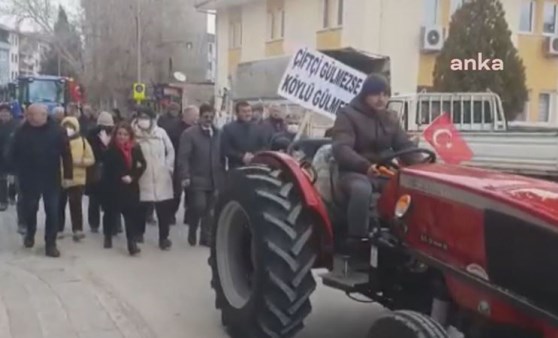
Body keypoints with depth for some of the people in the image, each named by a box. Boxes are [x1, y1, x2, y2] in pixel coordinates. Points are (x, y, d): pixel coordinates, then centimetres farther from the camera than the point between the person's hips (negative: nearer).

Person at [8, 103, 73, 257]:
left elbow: (66, 153, -7)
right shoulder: (22, 131, -4)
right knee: (30, 209, 15)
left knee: (52, 211, 0)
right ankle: (30, 233, 41)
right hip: (29, 178, 2)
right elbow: (14, 153, 5)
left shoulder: (56, 130, -9)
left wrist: (68, 175, -9)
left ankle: (50, 244, 9)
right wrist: (20, 171, 0)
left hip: (51, 178, -2)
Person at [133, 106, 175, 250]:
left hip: (161, 178, 1)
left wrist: (168, 167, 2)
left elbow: (170, 151, 8)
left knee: (164, 210, 2)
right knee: (142, 208, 10)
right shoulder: (134, 134, -5)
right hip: (143, 178, -1)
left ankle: (164, 237, 12)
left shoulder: (160, 132, 1)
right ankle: (139, 232, 33)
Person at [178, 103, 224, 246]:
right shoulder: (189, 134, -3)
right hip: (197, 179, -4)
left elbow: (222, 155, 11)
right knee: (199, 206, -10)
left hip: (215, 179, 4)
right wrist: (185, 176, -17)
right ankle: (192, 233, 14)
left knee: (209, 210, 6)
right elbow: (183, 157, -8)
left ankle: (205, 237, 18)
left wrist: (223, 175, 6)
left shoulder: (218, 134, 10)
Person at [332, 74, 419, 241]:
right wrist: (365, 166, -39)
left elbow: (405, 145, 9)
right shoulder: (347, 115, -6)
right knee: (362, 190, -40)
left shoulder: (389, 118, 14)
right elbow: (341, 149, -20)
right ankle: (357, 241, -29)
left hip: (384, 173, 6)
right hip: (355, 172, -5)